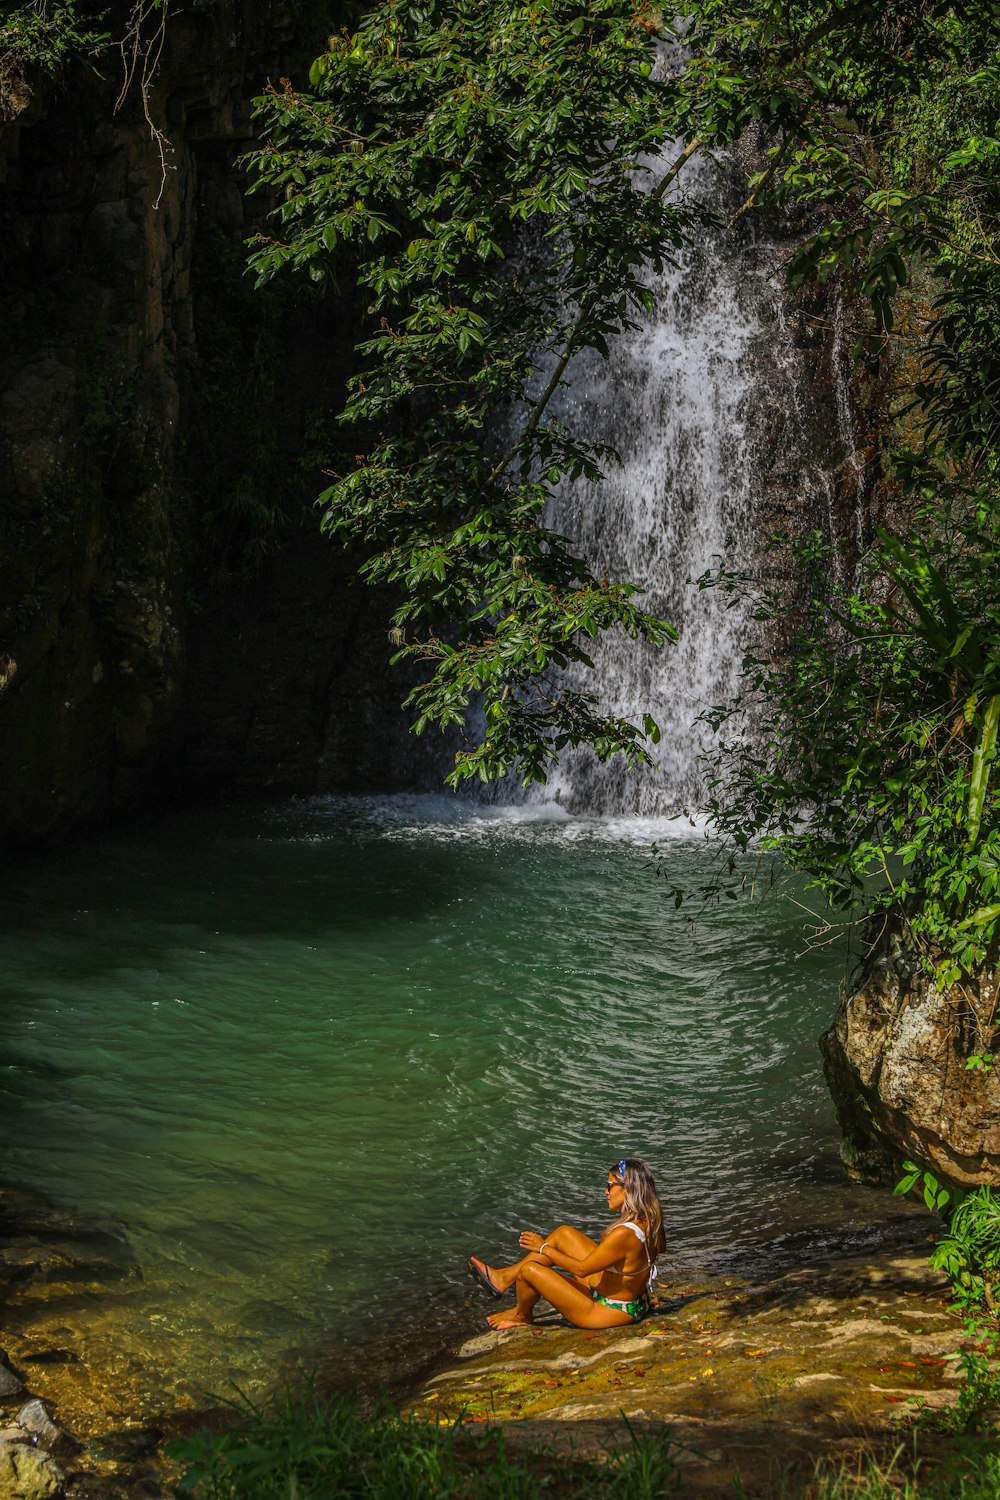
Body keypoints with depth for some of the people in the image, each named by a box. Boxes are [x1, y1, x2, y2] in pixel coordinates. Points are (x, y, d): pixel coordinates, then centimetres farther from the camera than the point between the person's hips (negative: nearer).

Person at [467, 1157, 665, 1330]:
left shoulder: (624, 1234, -33)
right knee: (563, 1233, 13)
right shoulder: (649, 1221, -9)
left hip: (611, 1313, -9)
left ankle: (521, 1315, 26)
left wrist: (544, 1248, -8)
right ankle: (504, 1278, 25)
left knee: (530, 1270, -10)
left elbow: (581, 1269, -21)